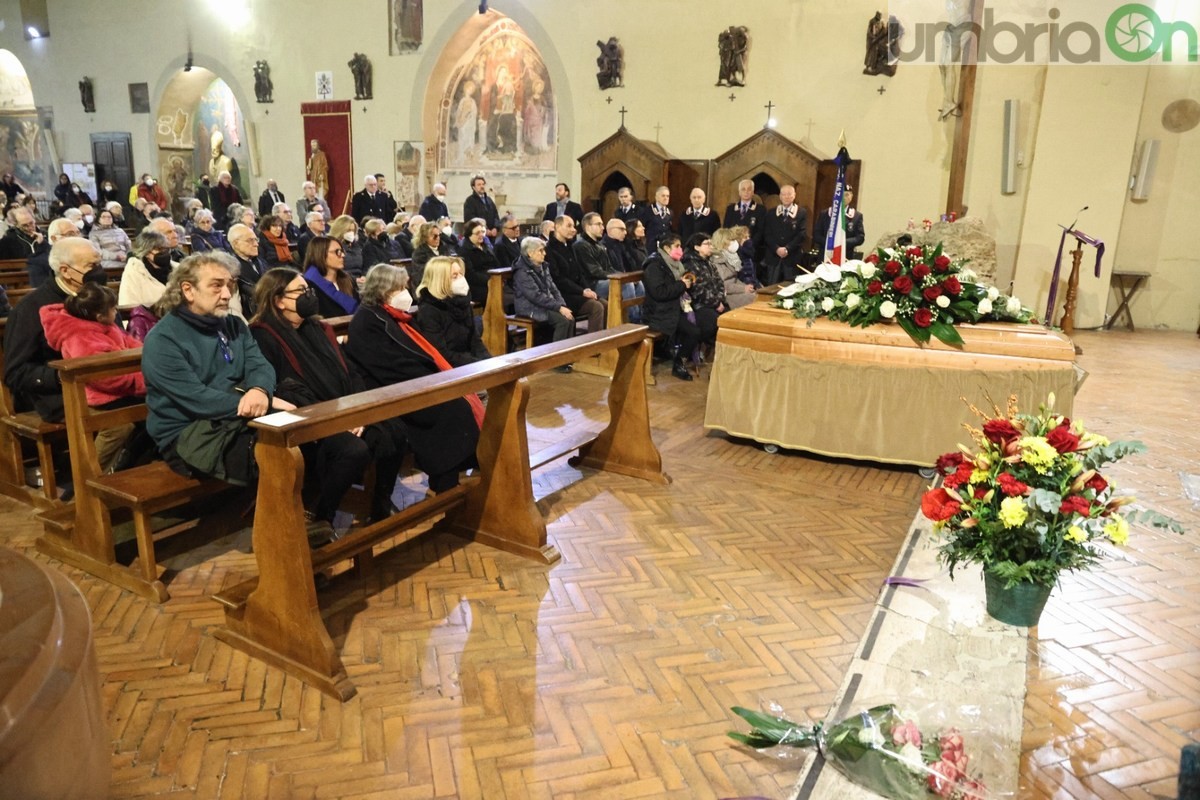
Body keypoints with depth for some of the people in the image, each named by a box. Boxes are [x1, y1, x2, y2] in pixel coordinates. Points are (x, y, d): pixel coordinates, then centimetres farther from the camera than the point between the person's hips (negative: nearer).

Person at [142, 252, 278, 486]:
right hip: (185, 434, -6)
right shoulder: (162, 340, -10)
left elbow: (259, 364, -2)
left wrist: (259, 390, -26)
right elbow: (195, 399, -19)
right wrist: (256, 404, -24)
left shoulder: (234, 325, 12)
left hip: (236, 420, 6)